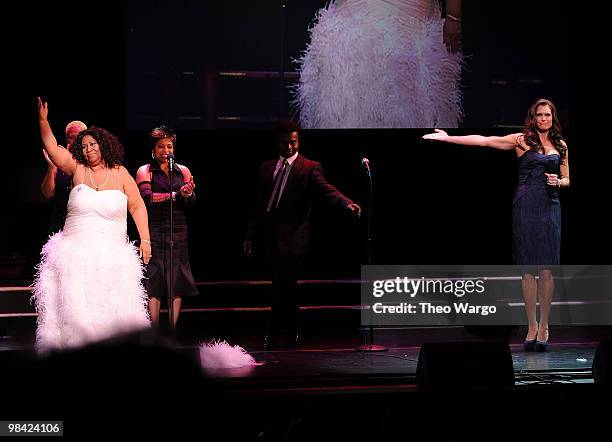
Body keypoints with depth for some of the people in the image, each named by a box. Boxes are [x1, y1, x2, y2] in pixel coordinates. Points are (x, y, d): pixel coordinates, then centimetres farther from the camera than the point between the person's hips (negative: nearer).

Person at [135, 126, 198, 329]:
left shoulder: (182, 171, 14)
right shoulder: (145, 171, 5)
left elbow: (191, 203, 7)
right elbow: (147, 198, -12)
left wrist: (189, 194, -17)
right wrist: (177, 194, -19)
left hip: (178, 231, 3)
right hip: (154, 231, -3)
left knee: (178, 283, 0)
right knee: (154, 283, -6)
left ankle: (173, 332, 5)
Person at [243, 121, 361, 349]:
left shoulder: (309, 168, 1)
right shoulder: (267, 169, 17)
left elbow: (326, 189, -13)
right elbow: (258, 204, 19)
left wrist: (347, 203, -33)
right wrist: (250, 236, 15)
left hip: (292, 236, -5)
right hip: (270, 236, 5)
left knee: (284, 286, -9)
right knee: (283, 287, 10)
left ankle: (279, 334, -1)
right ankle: (289, 334, 19)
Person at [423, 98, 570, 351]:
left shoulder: (561, 146, 14)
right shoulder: (521, 140, 5)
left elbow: (566, 180, 21)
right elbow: (483, 141, 2)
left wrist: (558, 182, -3)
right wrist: (448, 138, -2)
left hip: (550, 207, 2)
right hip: (525, 206, -2)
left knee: (546, 269, -3)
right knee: (528, 269, -3)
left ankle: (544, 326, 5)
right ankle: (532, 327, 3)